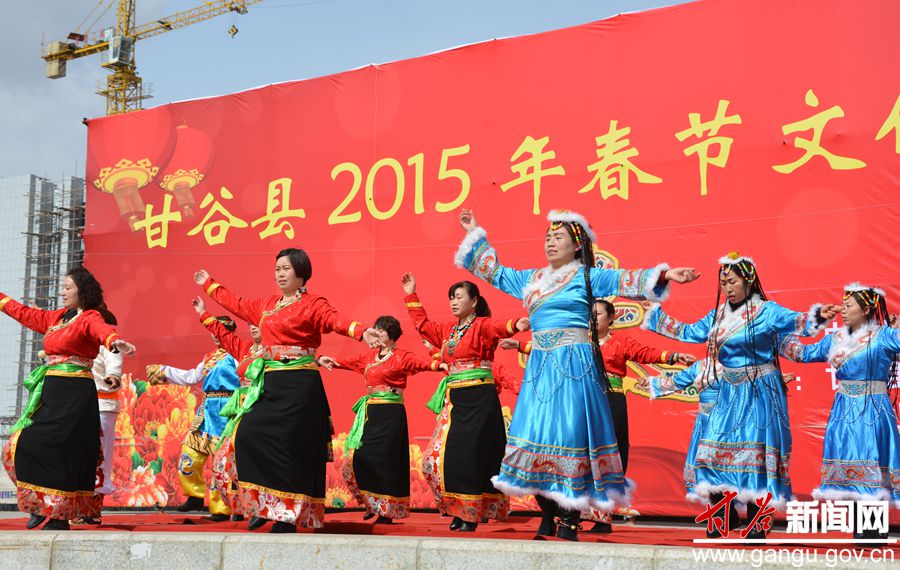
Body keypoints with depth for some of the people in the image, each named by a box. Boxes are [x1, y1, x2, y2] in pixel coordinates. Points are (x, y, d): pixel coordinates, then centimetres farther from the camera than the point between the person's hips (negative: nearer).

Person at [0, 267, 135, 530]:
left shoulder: (89, 318, -7)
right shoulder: (57, 318, 17)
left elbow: (102, 330, -30)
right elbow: (24, 313, 30)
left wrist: (115, 341, -52)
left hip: (73, 394, -8)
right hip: (51, 391, 8)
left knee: (53, 451, -11)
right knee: (22, 446, 8)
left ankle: (58, 516, -3)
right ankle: (43, 506, 18)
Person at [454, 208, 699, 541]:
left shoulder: (587, 276, 1)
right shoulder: (531, 279, 18)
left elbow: (626, 280, -9)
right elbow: (496, 272, 29)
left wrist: (662, 275, -23)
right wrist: (475, 235, 33)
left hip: (575, 364, -6)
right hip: (540, 365, 6)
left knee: (570, 430, -10)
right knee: (537, 427, 2)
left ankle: (569, 522, -6)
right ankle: (548, 517, 11)